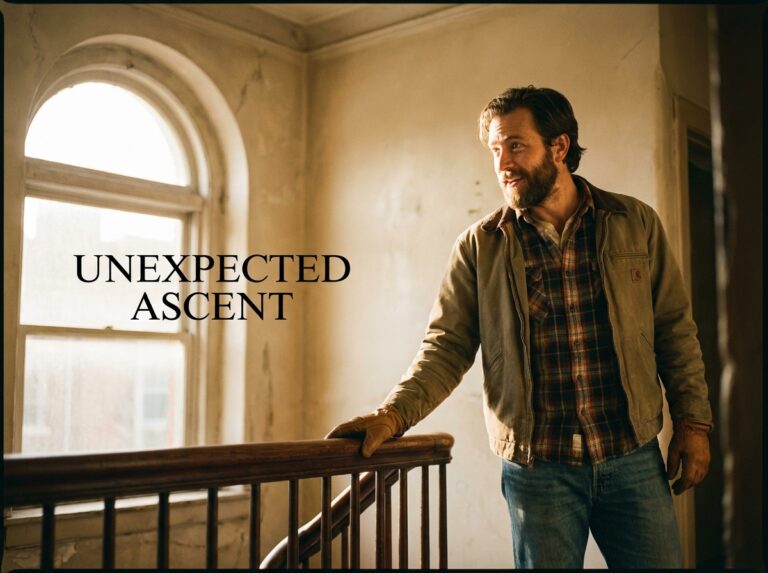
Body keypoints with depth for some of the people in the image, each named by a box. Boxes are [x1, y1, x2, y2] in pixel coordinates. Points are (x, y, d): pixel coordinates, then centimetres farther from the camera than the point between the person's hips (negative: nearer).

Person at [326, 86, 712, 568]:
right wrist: (394, 414, -19)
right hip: (536, 469, -1)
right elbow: (447, 346, -4)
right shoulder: (480, 246, 0)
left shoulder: (636, 223, 3)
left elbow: (675, 328, 7)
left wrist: (693, 421, 2)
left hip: (634, 460, 1)